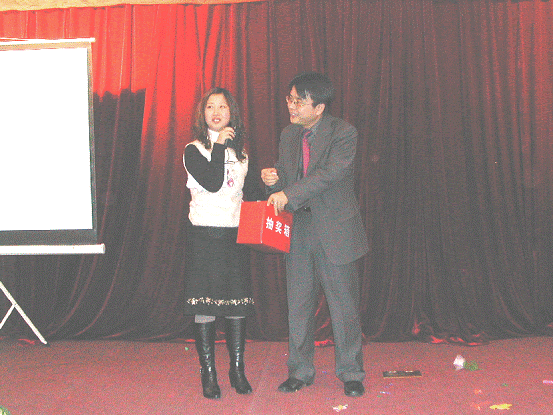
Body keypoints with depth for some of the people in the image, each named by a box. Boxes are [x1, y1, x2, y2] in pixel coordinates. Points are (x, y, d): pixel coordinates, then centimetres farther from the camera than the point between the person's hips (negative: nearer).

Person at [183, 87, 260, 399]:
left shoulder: (241, 153, 13)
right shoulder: (194, 151, -1)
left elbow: (250, 195, 16)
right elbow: (212, 183, -17)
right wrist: (219, 146, -12)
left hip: (236, 235, 4)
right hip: (205, 236, -3)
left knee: (238, 303, 6)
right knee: (205, 306, -2)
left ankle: (238, 370, 18)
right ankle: (209, 374, 9)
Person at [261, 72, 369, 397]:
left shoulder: (344, 133, -9)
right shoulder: (288, 135, 10)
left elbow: (330, 173, -22)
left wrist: (289, 194, -25)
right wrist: (274, 180, -9)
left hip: (335, 231, -5)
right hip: (299, 232, 5)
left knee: (344, 306, 3)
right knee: (298, 305, 11)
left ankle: (351, 374, 19)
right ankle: (300, 371, 26)